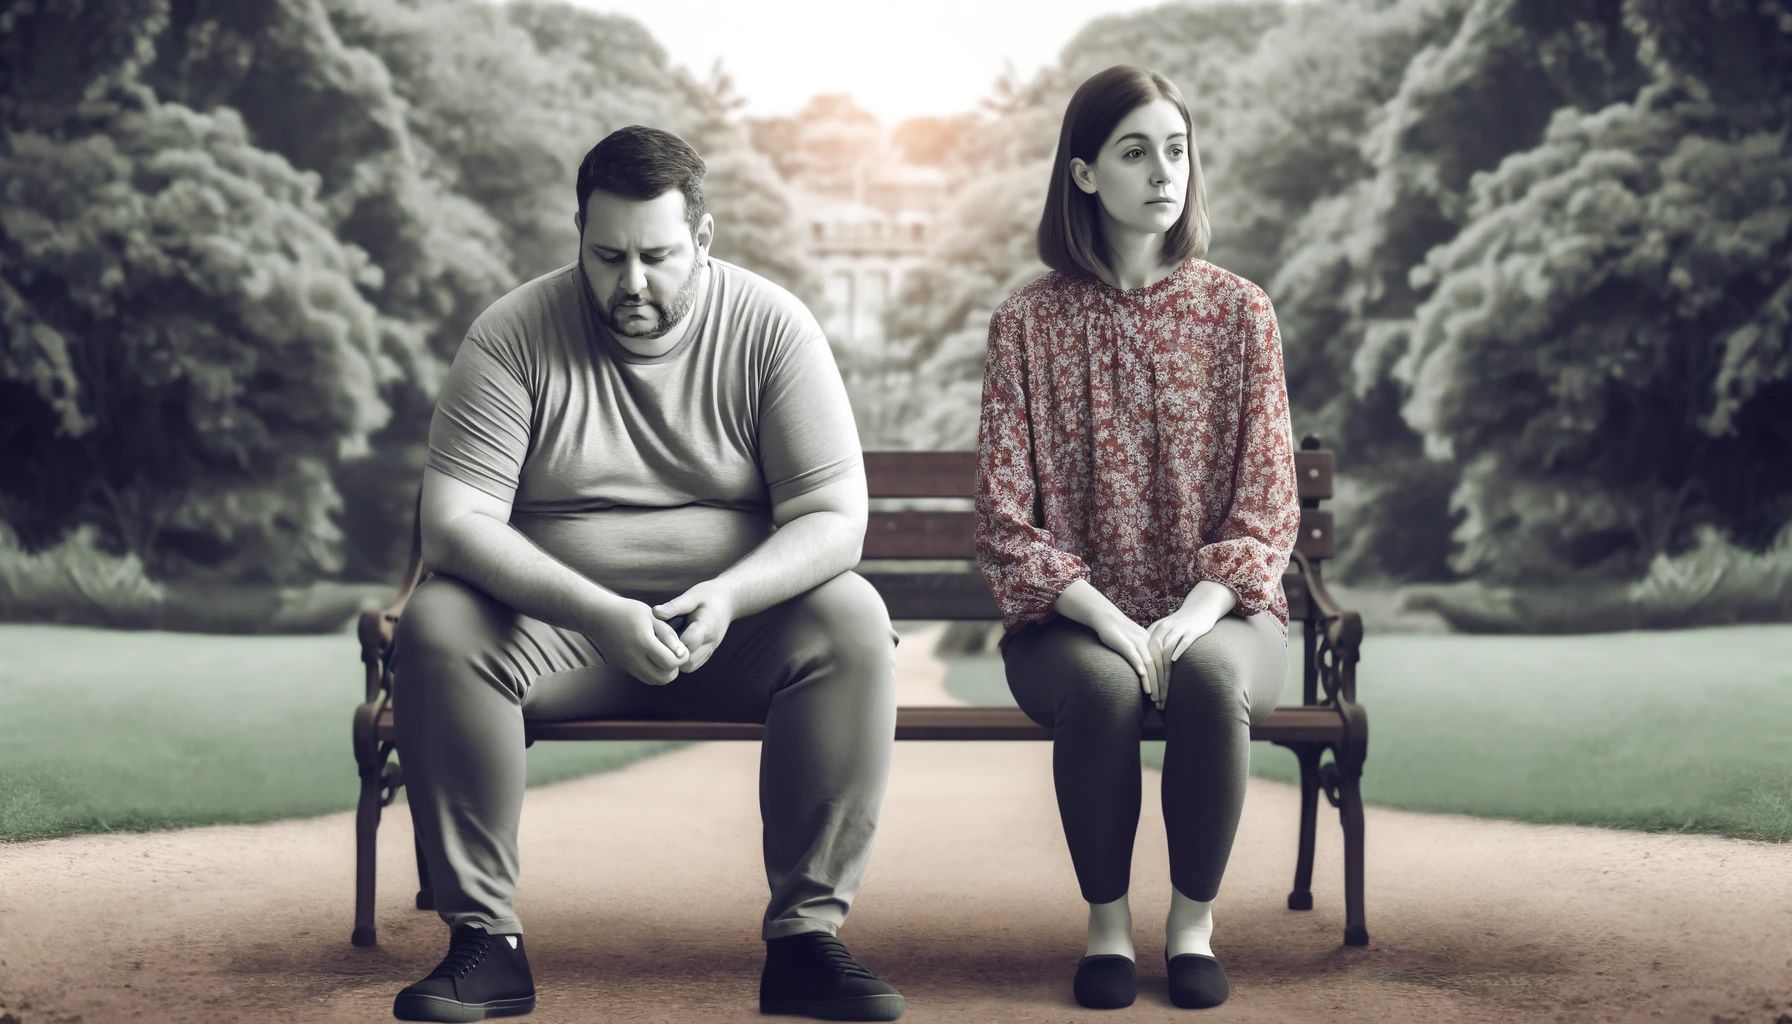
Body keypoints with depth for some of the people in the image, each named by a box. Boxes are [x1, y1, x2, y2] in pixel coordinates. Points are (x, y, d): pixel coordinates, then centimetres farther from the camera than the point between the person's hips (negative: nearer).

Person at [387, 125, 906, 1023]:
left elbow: (834, 519, -10)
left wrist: (728, 596, -31)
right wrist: (599, 614, -31)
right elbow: (454, 525, -16)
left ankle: (807, 933, -24)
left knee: (853, 623, -28)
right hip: (558, 627, 0)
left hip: (737, 622, 0)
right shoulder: (512, 337, -7)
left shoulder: (770, 329, -5)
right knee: (436, 627, -28)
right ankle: (485, 940, -22)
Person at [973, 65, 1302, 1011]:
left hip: (1217, 610, 1)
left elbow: (1266, 509, 1)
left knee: (1209, 679, -34)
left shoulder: (1238, 311, 4)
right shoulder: (1027, 321, 1)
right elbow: (1007, 523, -3)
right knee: (1102, 687, -34)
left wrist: (1193, 618, -16)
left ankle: (1194, 921, -14)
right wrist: (1107, 620, -18)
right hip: (1071, 620, 0)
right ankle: (1106, 922, -12)